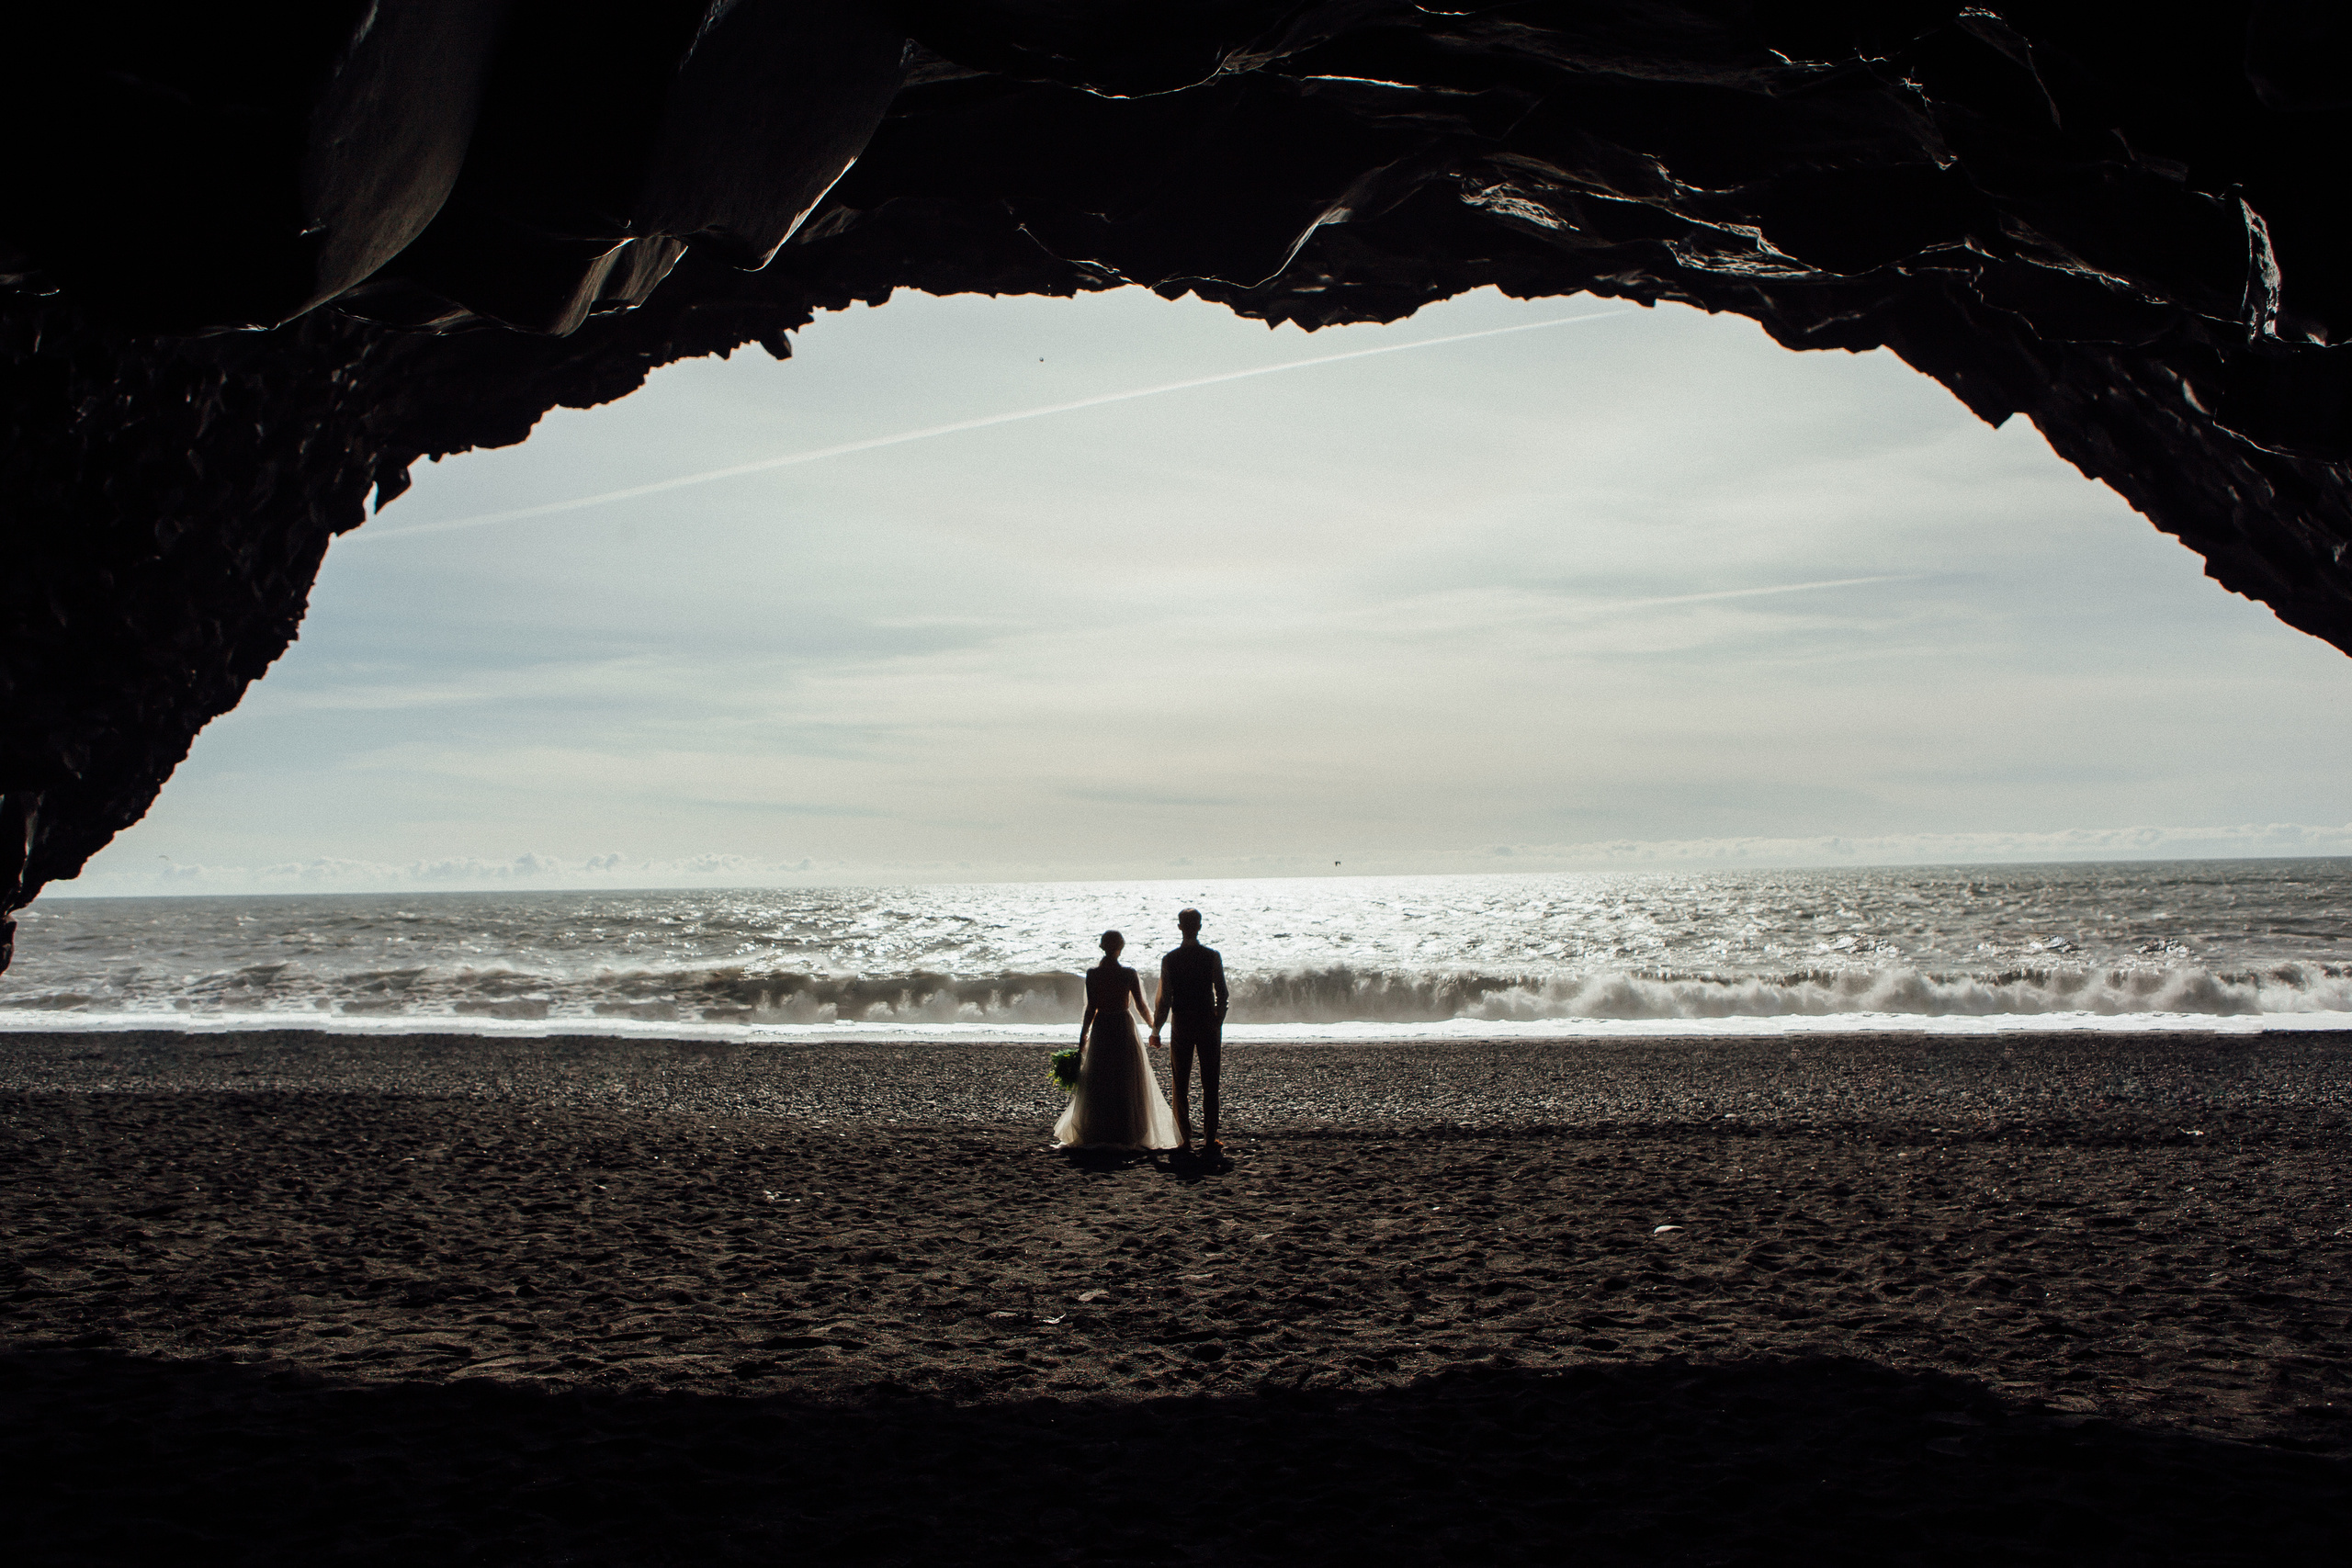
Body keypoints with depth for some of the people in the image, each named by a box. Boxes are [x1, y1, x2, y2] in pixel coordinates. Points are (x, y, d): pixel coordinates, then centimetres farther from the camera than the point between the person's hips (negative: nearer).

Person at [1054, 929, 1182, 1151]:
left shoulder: (1092, 974, -6)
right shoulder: (1129, 974, -8)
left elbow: (1091, 1008, -6)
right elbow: (1140, 1005, -3)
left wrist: (1083, 1036, 4)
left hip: (1101, 1029, 1)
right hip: (1124, 1027, -1)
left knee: (1098, 1085, 9)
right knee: (1127, 1084, 8)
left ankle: (1096, 1134, 10)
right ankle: (1127, 1133, 10)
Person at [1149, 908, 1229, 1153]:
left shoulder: (1169, 960, -5)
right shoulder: (1212, 956, -5)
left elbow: (1164, 999, -5)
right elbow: (1222, 995, -3)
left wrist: (1156, 1030, 5)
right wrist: (1218, 1023, 8)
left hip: (1181, 1026, 0)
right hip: (1208, 1024, 0)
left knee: (1181, 1085, 9)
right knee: (1210, 1085, 4)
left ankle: (1184, 1140, 8)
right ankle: (1210, 1140, 3)